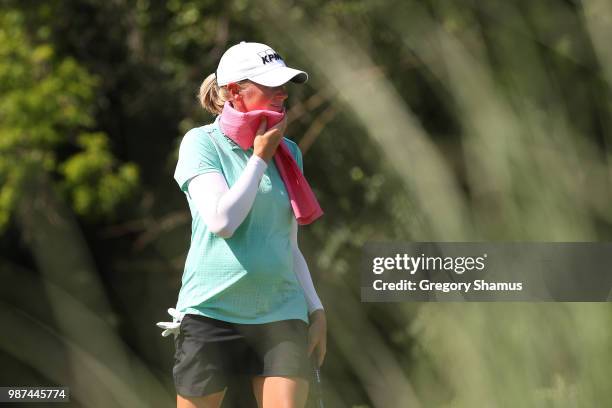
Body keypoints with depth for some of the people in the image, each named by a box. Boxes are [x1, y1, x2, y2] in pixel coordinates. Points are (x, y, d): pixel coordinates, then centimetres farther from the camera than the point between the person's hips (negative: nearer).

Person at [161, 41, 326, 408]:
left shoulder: (287, 152, 12)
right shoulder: (201, 143, -3)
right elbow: (222, 220, -17)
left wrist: (315, 308, 14)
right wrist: (260, 158, -8)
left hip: (281, 313, 4)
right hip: (211, 311, -4)